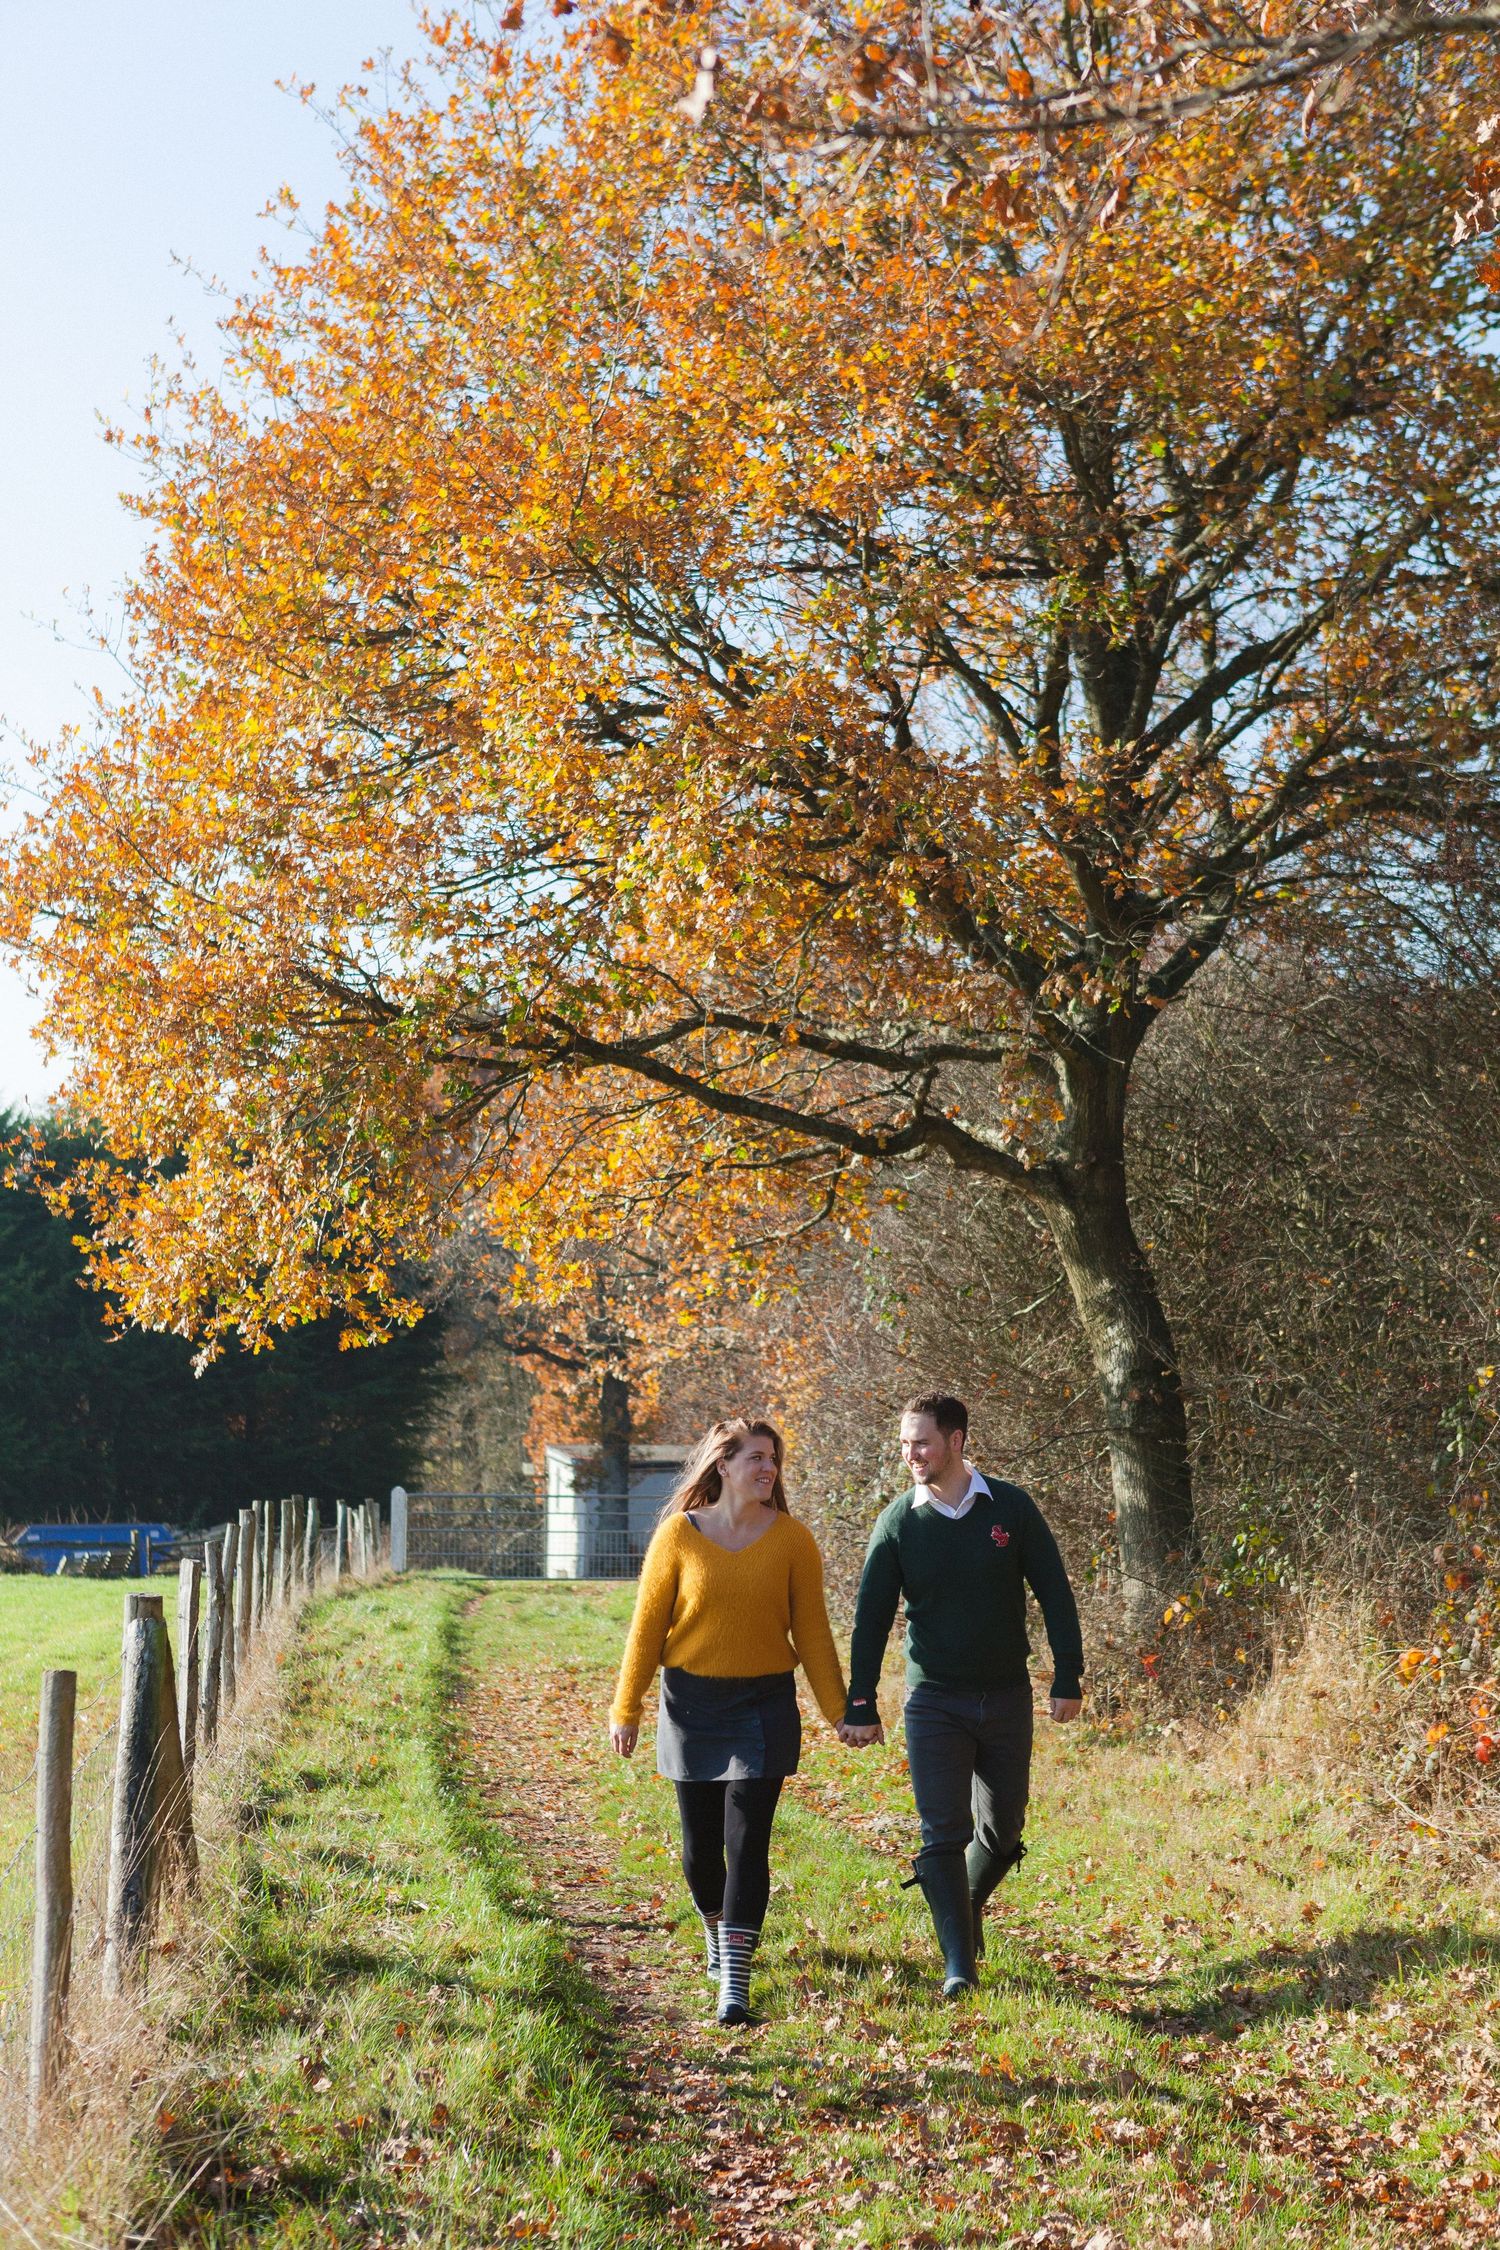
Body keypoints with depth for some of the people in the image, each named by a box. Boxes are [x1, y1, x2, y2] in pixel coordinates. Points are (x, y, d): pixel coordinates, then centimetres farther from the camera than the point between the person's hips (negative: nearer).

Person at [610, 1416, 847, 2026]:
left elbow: (811, 1631, 1)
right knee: (700, 1844, 12)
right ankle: (718, 1932, 42)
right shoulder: (679, 1534, -5)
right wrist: (625, 1710, 1)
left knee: (747, 1844, -7)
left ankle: (734, 1984, -4)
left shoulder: (791, 1539, -3)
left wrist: (838, 1711, 1)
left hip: (764, 1706, -1)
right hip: (691, 1705, 1)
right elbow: (647, 1626, 0)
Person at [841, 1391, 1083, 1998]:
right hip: (934, 1701, -1)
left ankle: (968, 1907, 38)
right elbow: (871, 1618, -2)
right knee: (942, 1834, -8)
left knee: (1002, 1829, 11)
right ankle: (958, 1965, -4)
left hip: (1007, 1696, 1)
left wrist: (1068, 1677, -4)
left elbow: (1054, 1595, 0)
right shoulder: (898, 1521, -4)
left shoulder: (1011, 1507, -5)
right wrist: (861, 1704, -5)